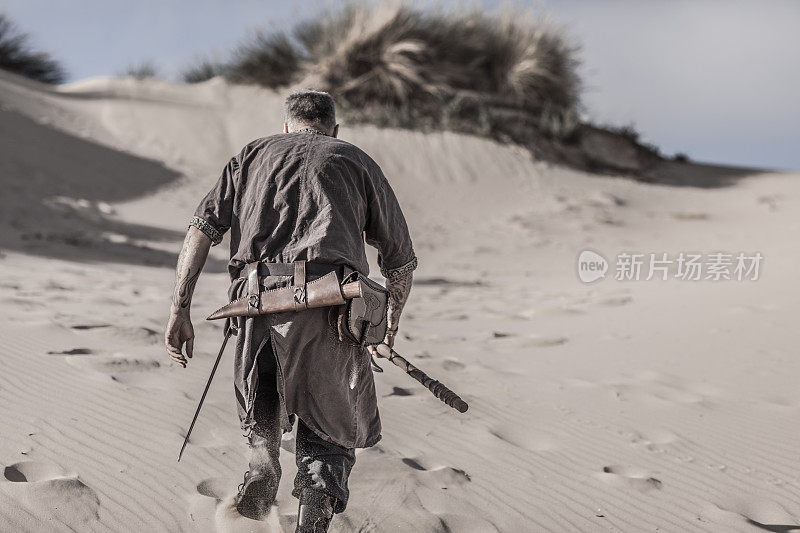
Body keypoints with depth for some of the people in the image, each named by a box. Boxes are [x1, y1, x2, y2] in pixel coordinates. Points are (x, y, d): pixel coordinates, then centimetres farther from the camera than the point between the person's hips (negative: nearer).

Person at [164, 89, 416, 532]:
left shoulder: (252, 155, 26)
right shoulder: (357, 161, 24)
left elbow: (202, 228, 11)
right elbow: (400, 260, 24)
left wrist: (179, 310, 7)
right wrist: (391, 326, 38)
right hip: (330, 304, -1)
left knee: (262, 396, 29)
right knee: (332, 433, 12)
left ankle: (263, 454, 0)